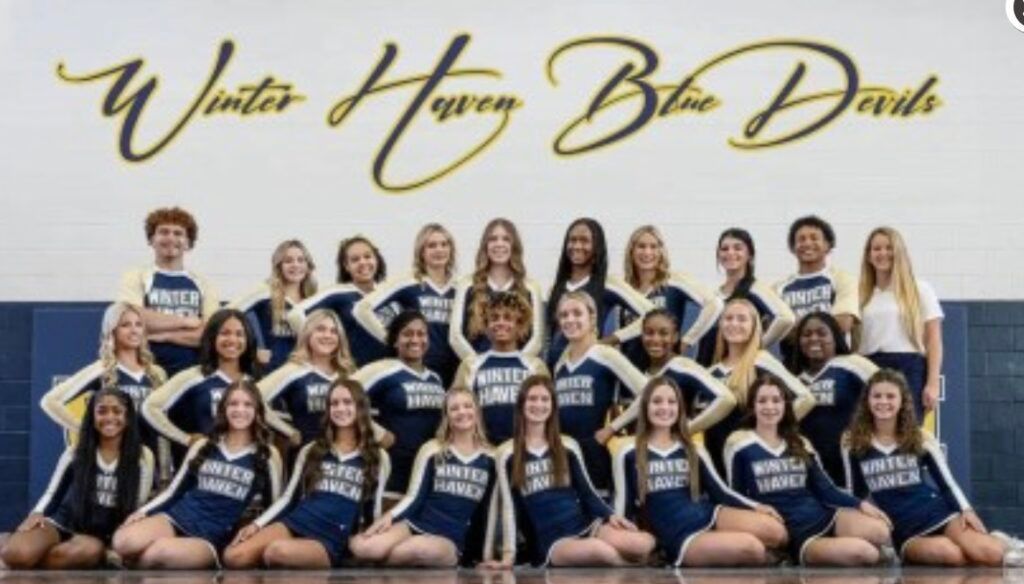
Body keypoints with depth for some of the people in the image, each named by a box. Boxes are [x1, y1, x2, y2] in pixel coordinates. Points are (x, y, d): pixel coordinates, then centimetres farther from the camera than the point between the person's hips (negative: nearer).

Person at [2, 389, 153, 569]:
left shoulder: (142, 456, 2)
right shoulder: (76, 452, 5)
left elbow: (138, 506, 4)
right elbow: (52, 493, 9)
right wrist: (36, 514, -12)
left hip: (99, 535, 0)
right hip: (61, 524, 0)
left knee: (92, 550, -40)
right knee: (17, 553, -33)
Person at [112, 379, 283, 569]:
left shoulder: (268, 455, 6)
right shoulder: (203, 446, 14)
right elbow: (174, 490, 15)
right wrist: (142, 512, 0)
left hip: (214, 538, -3)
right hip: (178, 518, 3)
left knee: (161, 552, -36)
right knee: (123, 542, -29)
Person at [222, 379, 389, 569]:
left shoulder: (378, 458, 10)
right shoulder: (311, 451, 17)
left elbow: (374, 511, 14)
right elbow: (288, 497, 15)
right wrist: (257, 524, 2)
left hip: (331, 542, -3)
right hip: (295, 524, 3)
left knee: (279, 551, -38)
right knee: (233, 557, -26)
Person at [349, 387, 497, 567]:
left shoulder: (490, 459, 6)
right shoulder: (432, 450, 5)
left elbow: (492, 510, 12)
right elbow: (414, 496, 4)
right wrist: (390, 516, -15)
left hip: (450, 541, 0)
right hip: (415, 525, 0)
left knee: (421, 548, -39)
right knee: (363, 547, -29)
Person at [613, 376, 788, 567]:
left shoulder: (693, 450, 15)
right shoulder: (629, 453, 5)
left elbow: (719, 490, 14)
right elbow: (624, 504, 7)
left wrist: (756, 507, 0)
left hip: (710, 516, 5)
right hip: (678, 538, -5)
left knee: (775, 531, -23)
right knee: (751, 548, -30)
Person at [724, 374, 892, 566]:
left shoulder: (800, 444, 16)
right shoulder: (739, 444, 2)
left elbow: (825, 489, 12)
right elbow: (736, 496, 5)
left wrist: (860, 504, -4)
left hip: (822, 515, 5)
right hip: (788, 531, -5)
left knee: (879, 531, -25)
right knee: (860, 552, -30)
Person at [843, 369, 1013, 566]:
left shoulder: (921, 438, 4)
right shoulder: (852, 443, 3)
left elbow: (946, 480, 7)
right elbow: (854, 493, 12)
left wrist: (966, 510, -8)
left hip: (938, 513, 1)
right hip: (902, 531, -1)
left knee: (992, 554, -22)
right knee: (949, 554, -34)